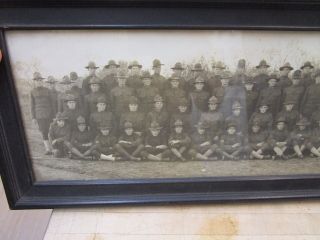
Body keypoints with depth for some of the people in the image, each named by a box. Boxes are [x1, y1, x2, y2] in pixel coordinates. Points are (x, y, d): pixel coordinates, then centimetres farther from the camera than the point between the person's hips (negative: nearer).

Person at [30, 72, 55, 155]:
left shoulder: (47, 91, 7)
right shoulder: (32, 92, 8)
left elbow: (52, 104, 8)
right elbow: (32, 105, 7)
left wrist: (53, 116, 4)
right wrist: (33, 117, 1)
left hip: (48, 114, 0)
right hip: (39, 115, 0)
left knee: (46, 132, -1)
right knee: (43, 132, -7)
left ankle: (49, 149, 9)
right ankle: (48, 149, -7)